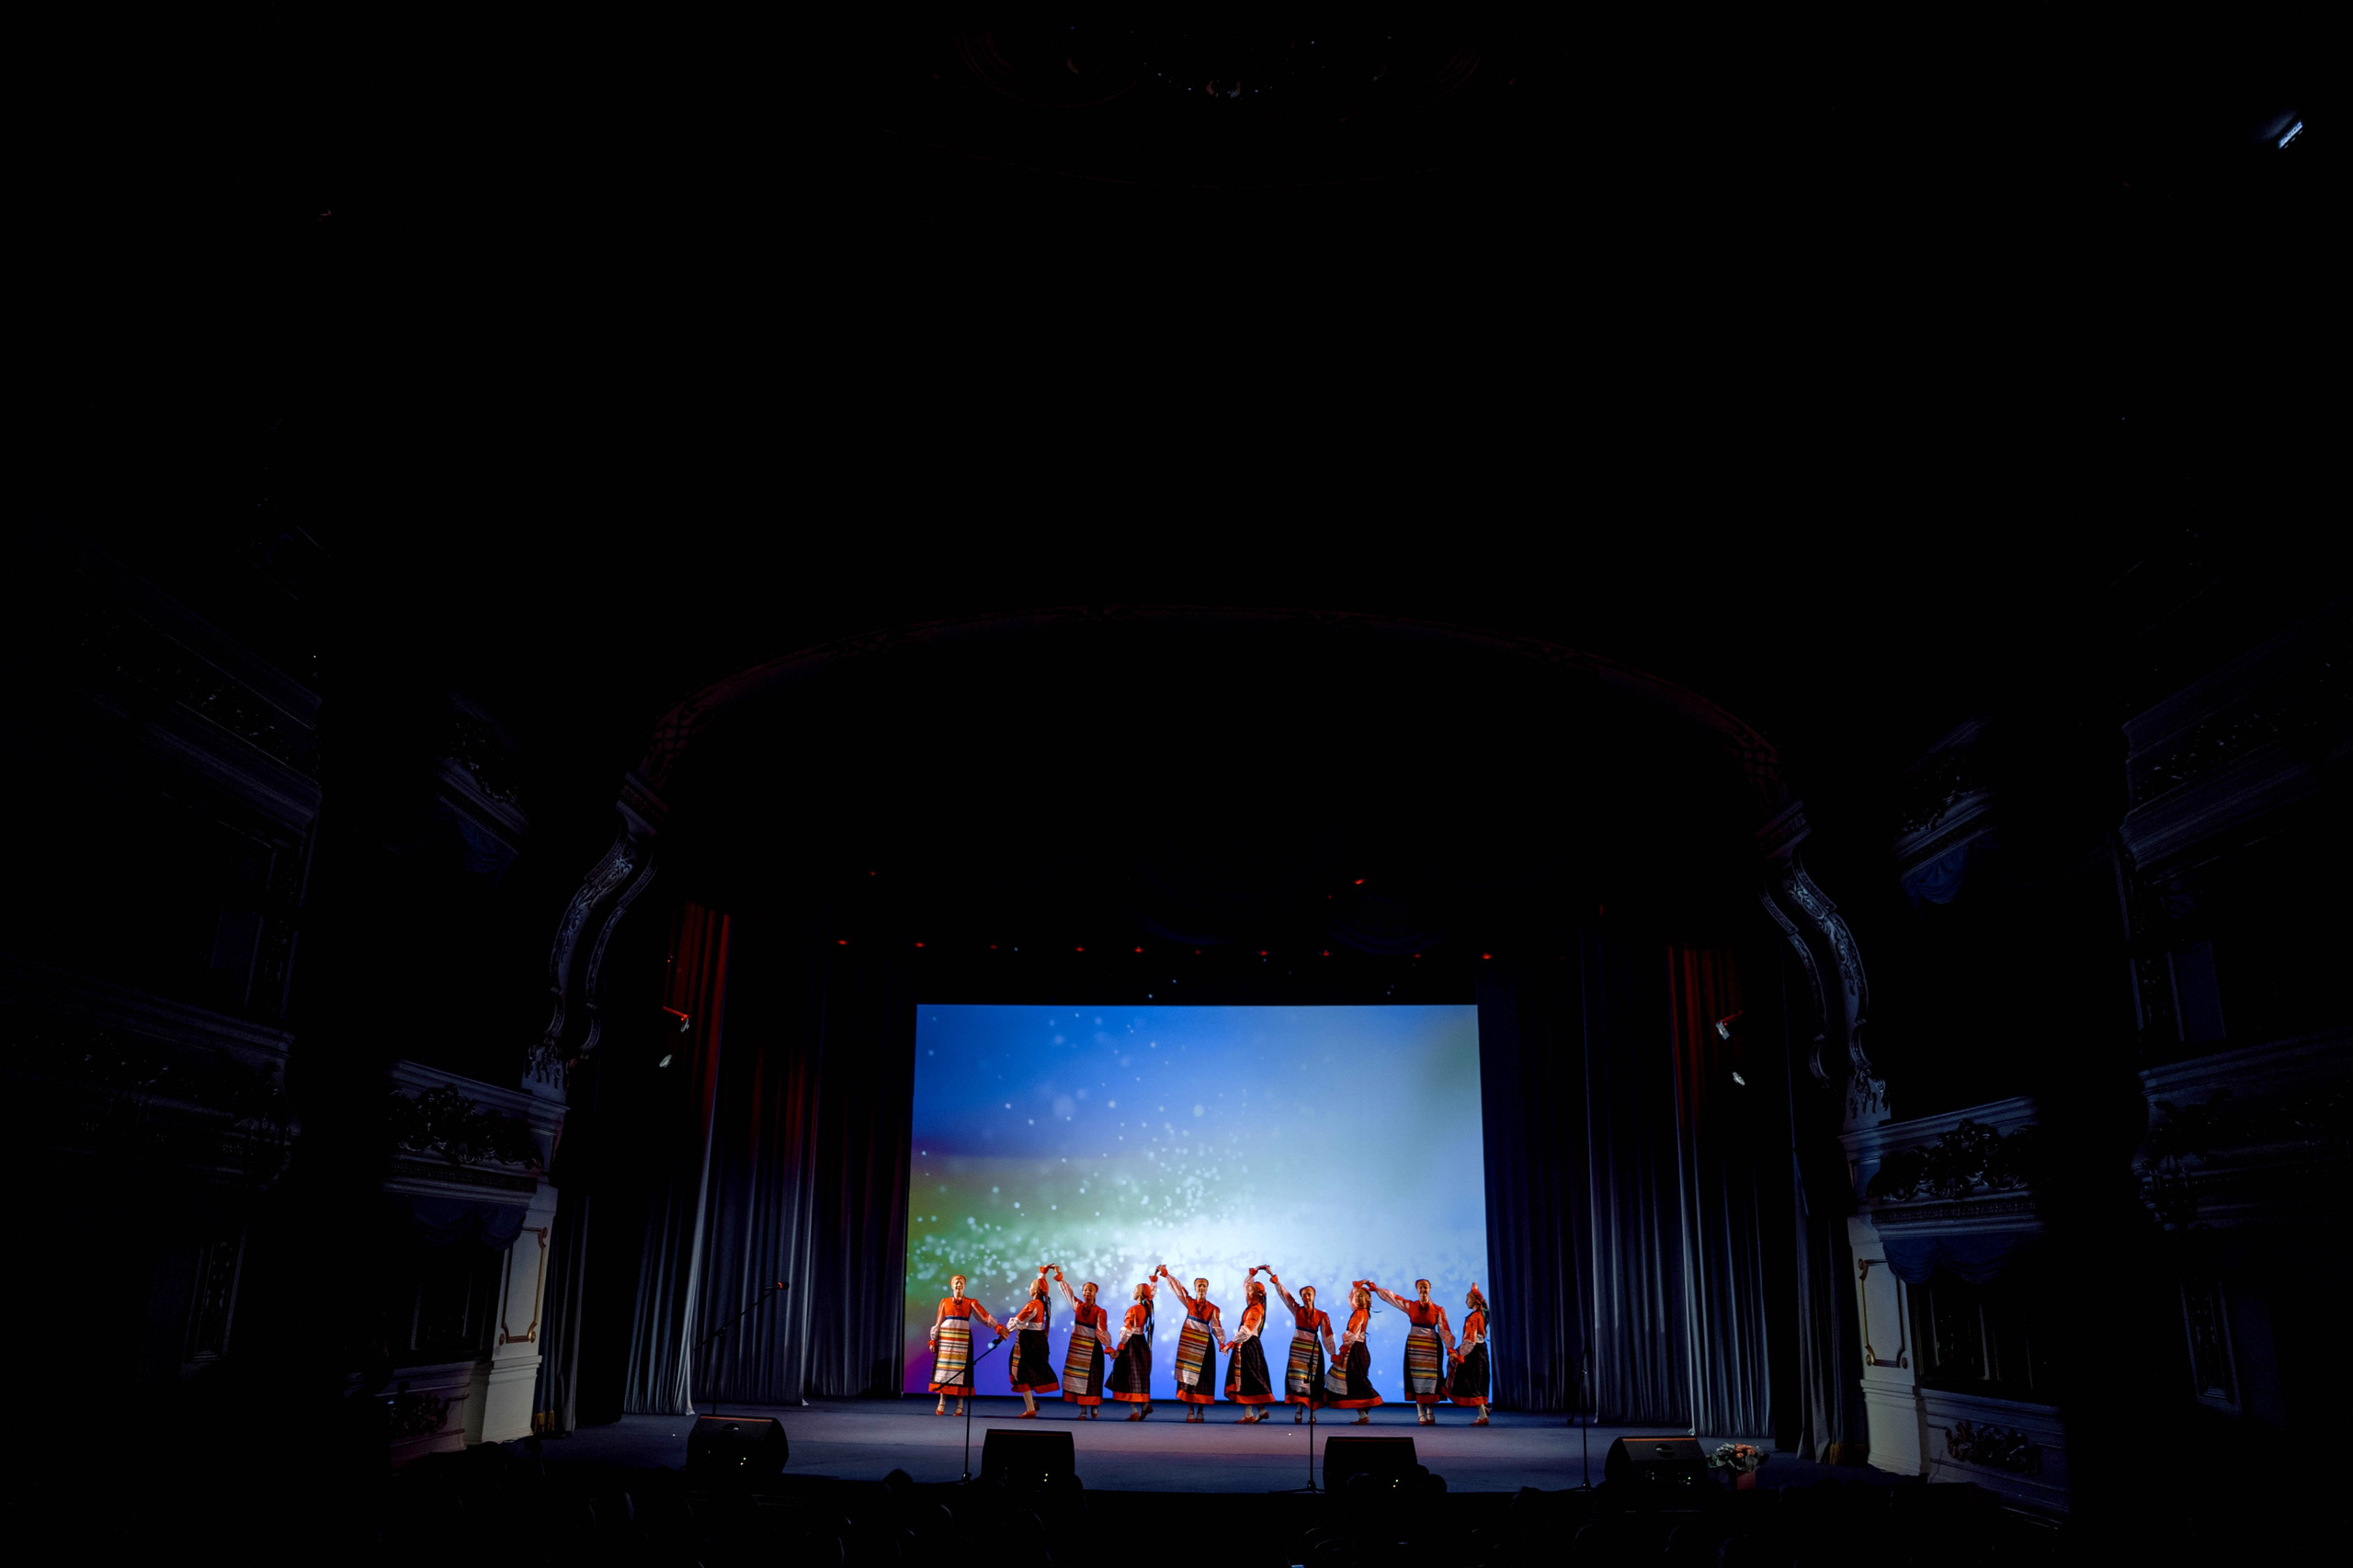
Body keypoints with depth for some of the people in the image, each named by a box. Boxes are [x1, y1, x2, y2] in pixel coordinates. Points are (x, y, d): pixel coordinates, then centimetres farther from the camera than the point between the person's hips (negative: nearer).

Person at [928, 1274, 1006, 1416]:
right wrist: (933, 1340, 5)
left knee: (961, 1369, -3)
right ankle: (942, 1403, 6)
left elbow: (985, 1316, -1)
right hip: (946, 1338, 1)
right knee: (944, 1367, -2)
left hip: (963, 1338, -1)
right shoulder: (945, 1302, 8)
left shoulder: (970, 1303, 6)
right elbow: (938, 1322, 10)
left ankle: (960, 1405, 2)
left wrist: (998, 1327, -11)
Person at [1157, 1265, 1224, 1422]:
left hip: (1204, 1344, -1)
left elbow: (1217, 1327, 1)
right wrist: (1166, 1275, 1)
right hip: (1188, 1342, 1)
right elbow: (1177, 1287, 7)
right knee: (1188, 1375, -2)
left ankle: (1200, 1412, 6)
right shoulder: (1189, 1302, 8)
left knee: (1202, 1376, -1)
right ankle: (1190, 1412, 0)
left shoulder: (1213, 1308, 5)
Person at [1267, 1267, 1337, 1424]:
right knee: (1297, 1379, -6)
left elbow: (1327, 1336, 2)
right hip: (1297, 1348, 1)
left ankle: (1311, 1412, 4)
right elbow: (1284, 1293, 5)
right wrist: (1272, 1275, 2)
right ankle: (1298, 1411, -5)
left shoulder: (1322, 1316, 2)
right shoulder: (1297, 1310, 6)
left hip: (1313, 1349, -1)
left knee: (1312, 1380, -2)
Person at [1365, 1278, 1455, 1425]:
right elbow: (1391, 1296, 10)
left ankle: (1430, 1413, 7)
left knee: (1431, 1377, -2)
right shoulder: (1410, 1306, 5)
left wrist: (1450, 1347, -8)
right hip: (1414, 1345, 1)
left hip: (1432, 1346, -1)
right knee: (1416, 1376, -3)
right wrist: (1374, 1288, 11)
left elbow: (1444, 1330, 1)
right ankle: (1420, 1414, 0)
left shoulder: (1438, 1310, 2)